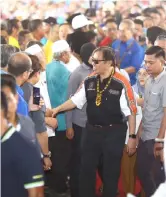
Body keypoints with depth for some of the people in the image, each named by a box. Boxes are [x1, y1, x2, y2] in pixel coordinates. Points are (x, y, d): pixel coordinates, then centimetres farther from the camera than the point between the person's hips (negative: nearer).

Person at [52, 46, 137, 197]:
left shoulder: (121, 84, -16)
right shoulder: (89, 81, 1)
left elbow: (131, 112, -12)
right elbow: (75, 101, 11)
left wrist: (132, 136, -12)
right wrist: (57, 109, 3)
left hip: (114, 133, -5)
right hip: (92, 130, 5)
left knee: (111, 172, 8)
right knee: (86, 169, 13)